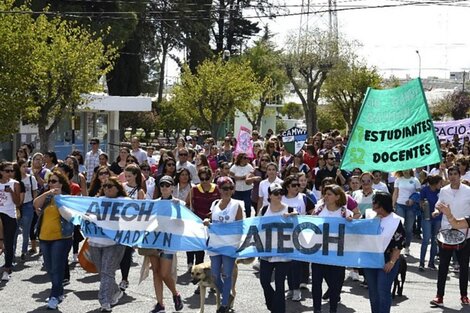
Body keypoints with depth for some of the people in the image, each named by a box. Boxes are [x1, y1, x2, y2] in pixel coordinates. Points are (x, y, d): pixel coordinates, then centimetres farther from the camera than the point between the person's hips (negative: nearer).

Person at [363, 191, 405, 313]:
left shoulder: (395, 221, -9)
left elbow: (399, 245, -8)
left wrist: (392, 262, -14)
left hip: (386, 261, -4)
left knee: (383, 292, -7)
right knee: (373, 292, 12)